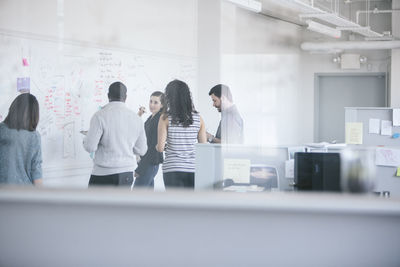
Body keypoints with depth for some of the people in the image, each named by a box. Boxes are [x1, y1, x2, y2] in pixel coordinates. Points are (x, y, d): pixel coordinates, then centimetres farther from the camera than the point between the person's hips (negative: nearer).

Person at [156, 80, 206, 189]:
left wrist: (157, 146, 14)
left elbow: (160, 147, -8)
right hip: (193, 169, 3)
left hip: (172, 169, -2)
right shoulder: (198, 118, 3)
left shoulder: (166, 118, -5)